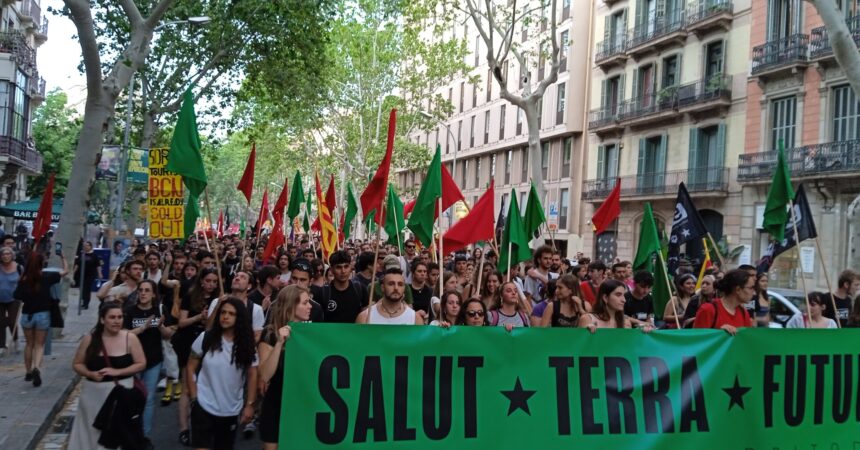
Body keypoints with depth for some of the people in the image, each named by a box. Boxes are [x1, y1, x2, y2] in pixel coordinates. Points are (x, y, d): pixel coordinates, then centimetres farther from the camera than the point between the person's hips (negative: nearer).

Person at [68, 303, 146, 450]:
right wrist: (90, 374, -12)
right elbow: (77, 364, 7)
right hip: (94, 392, 2)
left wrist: (118, 371, -15)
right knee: (92, 432, 7)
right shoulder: (89, 339, -1)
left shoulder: (130, 338, -5)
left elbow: (141, 363, -4)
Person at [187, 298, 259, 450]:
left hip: (232, 411, 2)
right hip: (204, 407, -2)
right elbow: (191, 368, -1)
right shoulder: (206, 338, -7)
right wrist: (194, 397, -6)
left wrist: (249, 405, -5)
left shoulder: (247, 344, -4)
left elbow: (252, 375, -1)